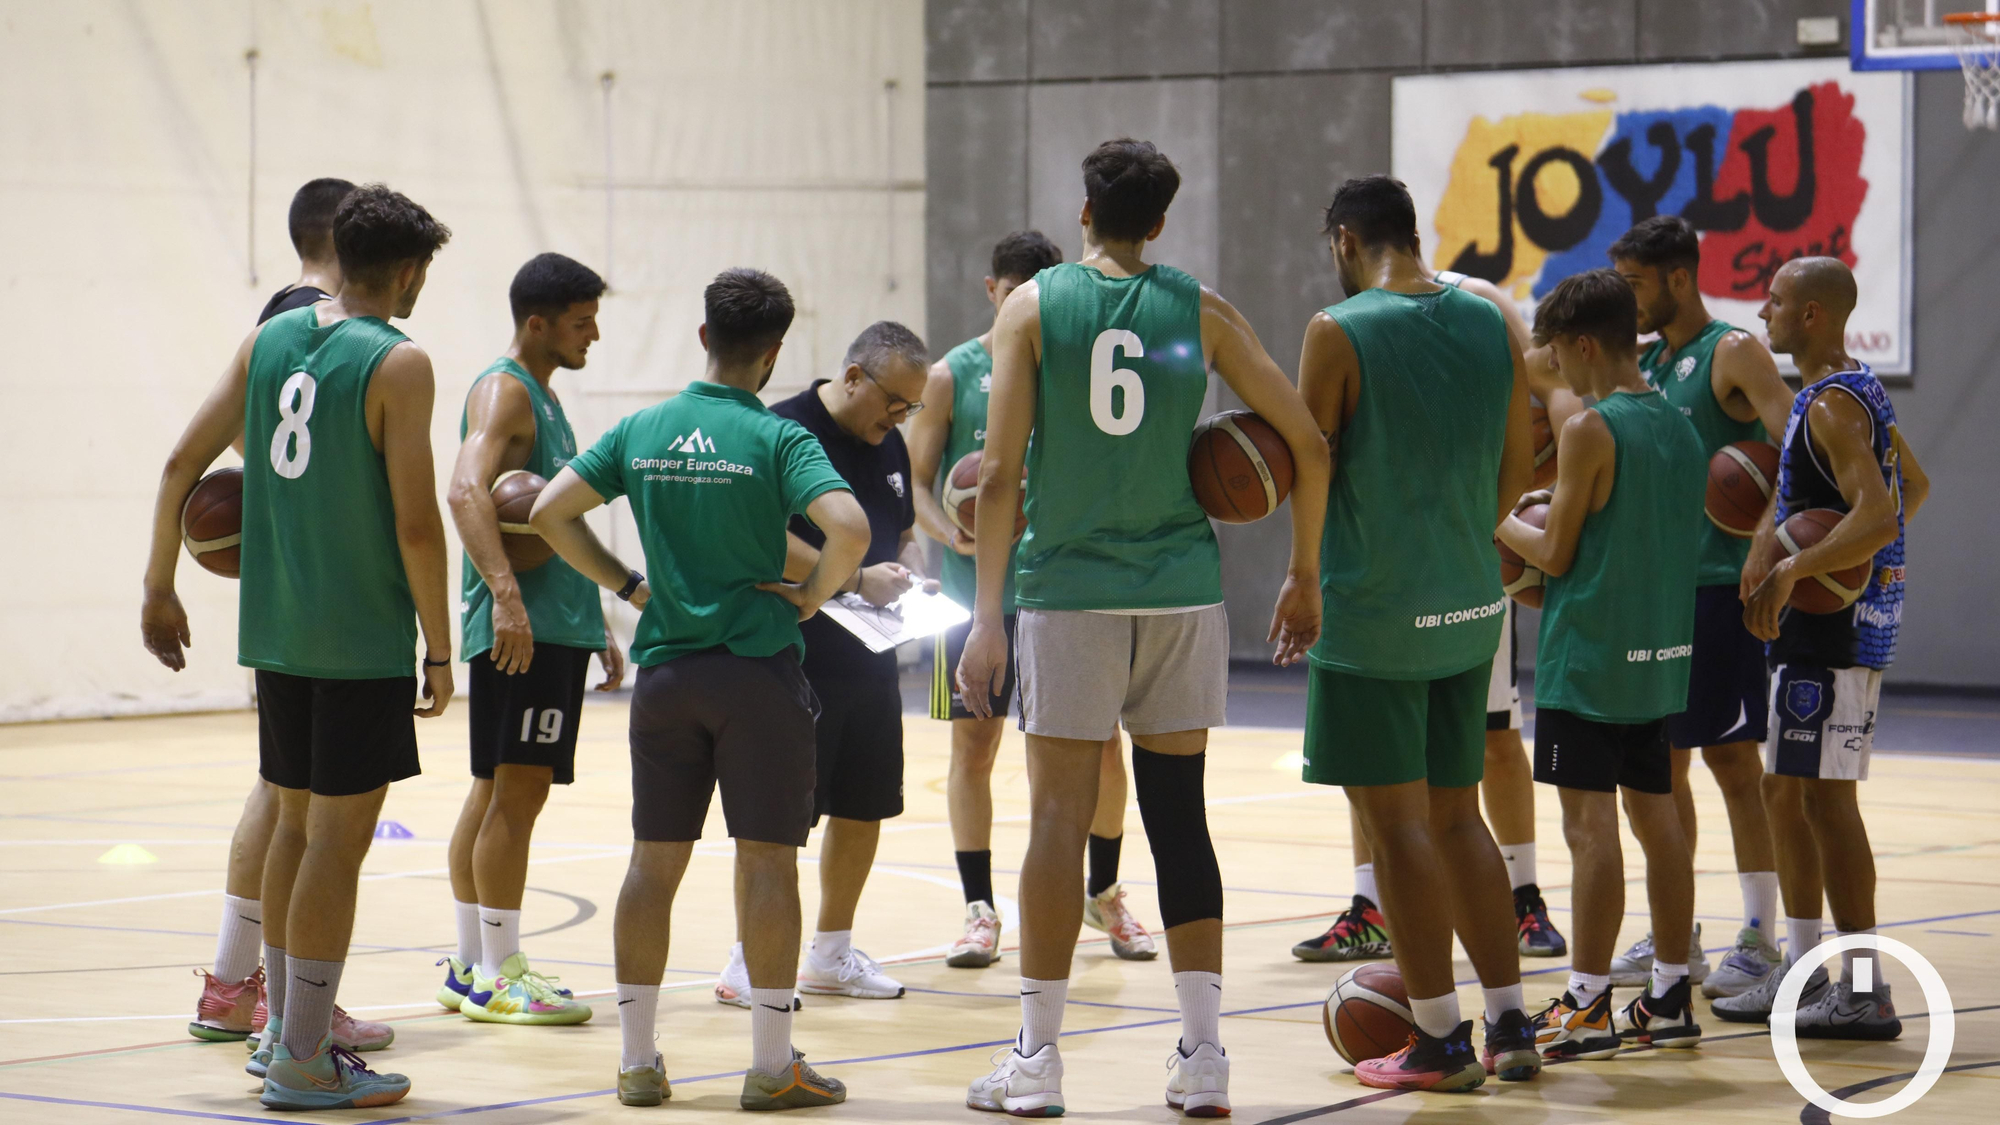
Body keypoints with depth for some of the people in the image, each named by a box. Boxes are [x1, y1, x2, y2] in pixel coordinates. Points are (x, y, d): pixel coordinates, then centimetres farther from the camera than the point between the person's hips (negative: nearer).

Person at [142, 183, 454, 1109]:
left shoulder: (268, 339, 6)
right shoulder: (397, 364, -12)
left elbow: (183, 464, 7)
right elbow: (416, 525, -16)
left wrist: (160, 590, 17)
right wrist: (439, 651, -7)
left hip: (276, 630, 7)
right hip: (363, 639, -7)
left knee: (297, 823, 18)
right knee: (338, 839, -1)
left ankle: (285, 1028, 27)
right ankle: (302, 1062, 1)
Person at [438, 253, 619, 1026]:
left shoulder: (545, 398, 20)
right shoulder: (502, 391, -10)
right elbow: (467, 492, -27)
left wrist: (598, 626, 27)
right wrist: (505, 593, -37)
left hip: (558, 624, 10)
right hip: (518, 628, -10)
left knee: (497, 791, 11)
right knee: (514, 791, -8)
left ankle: (469, 968, 16)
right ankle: (496, 976, -6)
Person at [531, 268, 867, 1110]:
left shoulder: (641, 431, 4)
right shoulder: (777, 438, -9)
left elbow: (550, 513, 3)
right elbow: (849, 528, -23)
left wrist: (627, 586, 9)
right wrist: (813, 593, -5)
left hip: (664, 667, 4)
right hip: (758, 668, -4)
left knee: (655, 861, 9)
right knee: (766, 860, 1)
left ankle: (638, 1059, 12)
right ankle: (772, 1064, 3)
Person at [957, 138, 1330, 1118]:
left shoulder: (1032, 307, -1)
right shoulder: (1200, 311, 5)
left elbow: (1000, 476, -7)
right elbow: (1307, 444, 3)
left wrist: (988, 618, -5)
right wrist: (1304, 577, 14)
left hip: (1068, 592, -2)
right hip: (1181, 593, 2)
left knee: (1059, 815, 2)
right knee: (1178, 816, 8)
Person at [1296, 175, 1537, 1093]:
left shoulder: (1339, 332, -12)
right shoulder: (1490, 324, 6)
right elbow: (1518, 463, 11)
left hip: (1374, 612, -6)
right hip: (1470, 606, 6)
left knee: (1396, 823, 0)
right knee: (1458, 816, 15)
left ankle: (1439, 1040, 1)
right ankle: (1510, 1025, 15)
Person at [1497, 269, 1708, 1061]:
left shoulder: (1591, 431, -14)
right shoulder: (1680, 429, 10)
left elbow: (1556, 554, -11)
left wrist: (1502, 522, 6)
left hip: (1589, 660, -8)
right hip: (1660, 654, 8)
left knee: (1590, 825, -6)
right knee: (1656, 818, 12)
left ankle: (1586, 1008, -5)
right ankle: (1669, 999, 15)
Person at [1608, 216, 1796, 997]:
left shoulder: (1733, 354, -8)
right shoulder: (1644, 363, 15)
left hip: (1720, 586, -7)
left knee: (1731, 758, -5)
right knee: (1660, 760, 9)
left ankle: (1761, 941, 1)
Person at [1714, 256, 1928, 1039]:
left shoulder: (1831, 406, -17)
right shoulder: (1859, 391, 14)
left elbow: (1877, 514, -29)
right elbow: (1913, 489, 26)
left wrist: (1792, 573, -31)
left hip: (1833, 631, -10)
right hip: (1822, 629, 10)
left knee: (1826, 798, -8)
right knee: (1787, 792, 15)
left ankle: (1864, 990, -6)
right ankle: (1803, 973, 21)